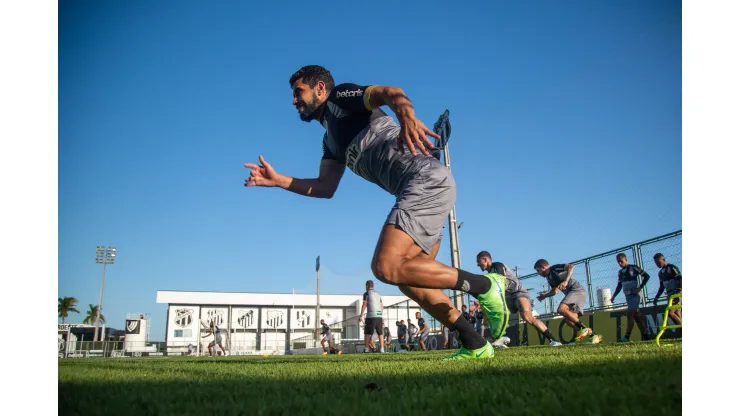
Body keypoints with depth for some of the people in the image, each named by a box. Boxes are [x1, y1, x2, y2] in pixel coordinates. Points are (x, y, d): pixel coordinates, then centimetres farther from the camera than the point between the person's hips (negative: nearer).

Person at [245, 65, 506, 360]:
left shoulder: (340, 97, 5)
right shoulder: (331, 140, 29)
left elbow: (389, 92, -15)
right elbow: (325, 188, 20)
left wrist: (405, 113, -39)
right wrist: (278, 180, 10)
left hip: (426, 180, -10)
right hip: (419, 191, 10)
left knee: (386, 267, -19)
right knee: (407, 276, 9)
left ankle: (481, 285, -9)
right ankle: (475, 344, 12)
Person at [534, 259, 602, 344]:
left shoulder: (554, 268, -4)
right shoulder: (549, 278, 21)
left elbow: (571, 266, -18)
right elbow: (555, 291, 34)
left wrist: (565, 281, -27)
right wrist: (544, 295, 25)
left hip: (577, 290, -10)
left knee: (561, 309, -25)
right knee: (569, 321, 2)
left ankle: (584, 328, -21)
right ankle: (593, 335, 2)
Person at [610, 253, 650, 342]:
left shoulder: (633, 268, -4)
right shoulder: (620, 272, 15)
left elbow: (646, 276, -6)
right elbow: (619, 286, 21)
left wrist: (640, 287, -14)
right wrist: (614, 296, 10)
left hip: (635, 294, -7)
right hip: (627, 295, 7)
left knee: (630, 313, -16)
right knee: (636, 315, 6)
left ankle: (627, 336, -20)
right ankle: (645, 335, 12)